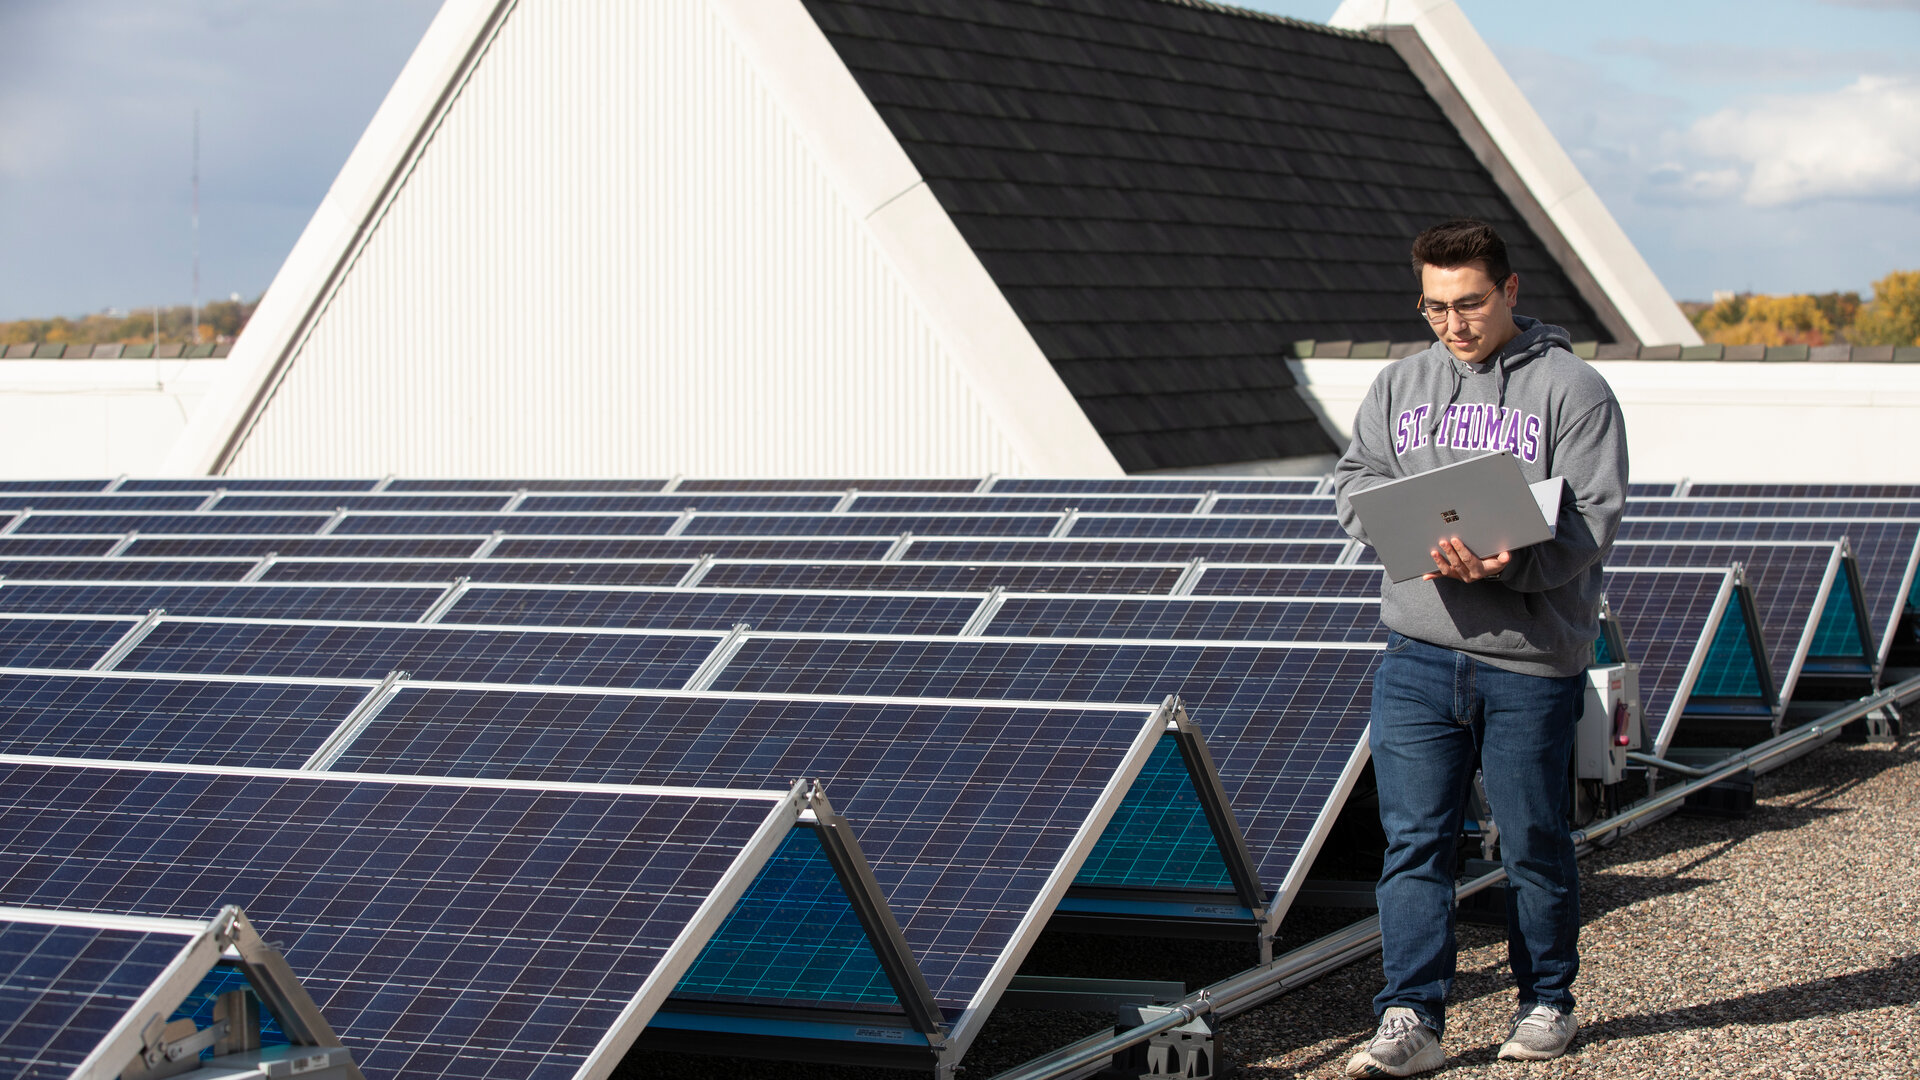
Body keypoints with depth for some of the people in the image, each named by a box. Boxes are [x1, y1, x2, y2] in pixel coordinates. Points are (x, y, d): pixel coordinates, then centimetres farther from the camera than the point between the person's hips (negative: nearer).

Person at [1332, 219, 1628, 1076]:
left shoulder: (1573, 390, -2)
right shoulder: (1399, 385, 12)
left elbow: (1592, 517, -9)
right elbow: (1353, 481, 9)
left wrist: (1511, 565, -26)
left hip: (1532, 659, -3)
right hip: (1418, 651, 3)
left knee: (1533, 843, 8)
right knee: (1413, 840, -3)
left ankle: (1547, 1002, 25)